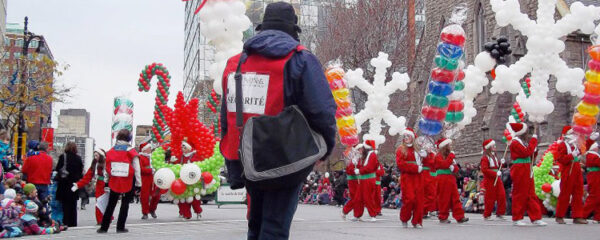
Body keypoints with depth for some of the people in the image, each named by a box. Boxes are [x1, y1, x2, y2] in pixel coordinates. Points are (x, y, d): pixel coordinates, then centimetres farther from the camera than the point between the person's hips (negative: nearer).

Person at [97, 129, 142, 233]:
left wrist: (108, 180, 12)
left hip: (114, 182, 3)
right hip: (128, 183, -3)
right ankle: (120, 227, 7)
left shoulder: (111, 151, -1)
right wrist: (139, 184, -1)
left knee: (111, 205, 12)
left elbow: (107, 168, 2)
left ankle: (104, 227, 13)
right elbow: (137, 169, -7)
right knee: (125, 204, 9)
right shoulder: (131, 152, -9)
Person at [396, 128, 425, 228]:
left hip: (417, 177, 4)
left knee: (419, 199, 0)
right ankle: (404, 219, 7)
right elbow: (400, 164, -10)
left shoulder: (417, 149, 16)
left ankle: (417, 221, 9)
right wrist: (416, 168, -14)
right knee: (410, 198, -13)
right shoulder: (401, 149, 2)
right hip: (407, 177, -4)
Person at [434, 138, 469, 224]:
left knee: (455, 198, 1)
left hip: (451, 180, 7)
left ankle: (459, 217, -1)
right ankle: (443, 217, 5)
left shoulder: (449, 156, 19)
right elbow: (445, 164, -22)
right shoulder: (439, 156, -5)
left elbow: (456, 168, 17)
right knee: (444, 199, -3)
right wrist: (451, 155, -15)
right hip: (443, 180, -7)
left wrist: (453, 167, -6)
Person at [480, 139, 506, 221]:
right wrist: (495, 173, -24)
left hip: (497, 179, 8)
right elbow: (484, 169, -21)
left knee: (502, 195, 0)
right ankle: (487, 215, 10)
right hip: (489, 180, -8)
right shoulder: (485, 158, -12)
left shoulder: (494, 156, 14)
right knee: (490, 198, -2)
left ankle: (499, 214, 9)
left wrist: (500, 163, 4)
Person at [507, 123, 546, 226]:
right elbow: (527, 153, -23)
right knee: (519, 195, -3)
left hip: (526, 172, 10)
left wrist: (534, 149, 1)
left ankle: (536, 218, 9)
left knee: (531, 195, 8)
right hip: (519, 172, -10)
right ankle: (517, 219, 5)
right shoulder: (515, 143, -12)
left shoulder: (521, 143, 18)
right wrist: (533, 140, -16)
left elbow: (529, 155, 18)